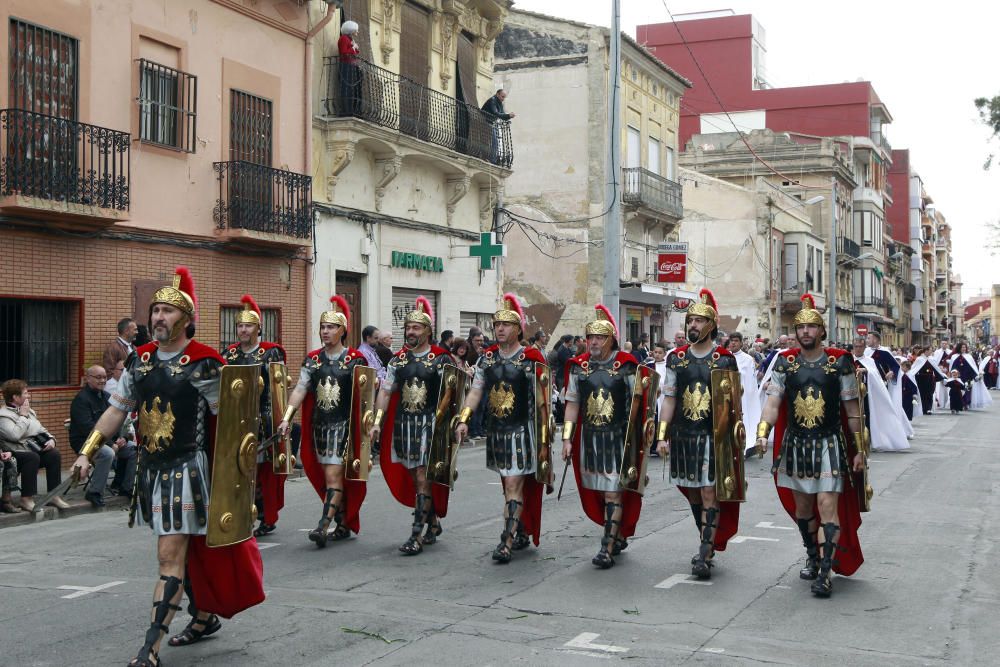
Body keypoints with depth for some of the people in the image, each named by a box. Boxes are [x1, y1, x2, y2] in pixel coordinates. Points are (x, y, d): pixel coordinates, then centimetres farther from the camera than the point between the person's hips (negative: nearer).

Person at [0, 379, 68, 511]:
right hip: (16, 452, -7)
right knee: (32, 457, -37)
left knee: (54, 453, -21)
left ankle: (54, 495, -16)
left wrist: (50, 439, 3)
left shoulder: (29, 411, 20)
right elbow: (15, 435, -24)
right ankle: (26, 499, -29)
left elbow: (41, 430, 25)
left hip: (36, 448, 7)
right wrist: (23, 416, -12)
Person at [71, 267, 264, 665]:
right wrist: (87, 452, 8)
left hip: (186, 469, -7)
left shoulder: (202, 363, -11)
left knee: (171, 557, -8)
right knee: (185, 548, 19)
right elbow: (116, 411, 13)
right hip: (151, 468, 7)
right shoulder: (140, 360, 8)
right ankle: (205, 616, 36)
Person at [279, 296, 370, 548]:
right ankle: (343, 525, 21)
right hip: (319, 425, 5)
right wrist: (287, 417, -9)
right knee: (330, 477, 10)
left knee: (334, 476, -10)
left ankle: (323, 526, -14)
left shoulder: (355, 359, -4)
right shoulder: (313, 359, 7)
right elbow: (300, 389, 2)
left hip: (343, 425, -5)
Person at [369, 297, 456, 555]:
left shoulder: (441, 359, -4)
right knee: (414, 478, 13)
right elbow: (385, 391, 10)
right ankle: (433, 523, 31)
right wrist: (377, 423, 3)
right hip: (403, 424, 5)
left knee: (423, 479, -7)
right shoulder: (398, 360, 9)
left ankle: (417, 535, -6)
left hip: (429, 424, -5)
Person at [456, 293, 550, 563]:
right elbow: (475, 391, 7)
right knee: (509, 484, 15)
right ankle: (521, 533, 29)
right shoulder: (487, 358, 6)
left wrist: (543, 440, -9)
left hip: (521, 430, -6)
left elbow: (541, 402, -8)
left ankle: (507, 542, -9)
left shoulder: (532, 360, -9)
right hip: (496, 430, 6)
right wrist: (463, 420, -7)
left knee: (514, 485, -9)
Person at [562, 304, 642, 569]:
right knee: (597, 491, 12)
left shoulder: (625, 365, -5)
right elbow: (572, 404, 6)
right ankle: (619, 536, 30)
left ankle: (608, 548, -5)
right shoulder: (579, 366, 4)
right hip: (589, 437, 4)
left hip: (618, 437, -4)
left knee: (613, 493, -6)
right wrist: (567, 438, 1)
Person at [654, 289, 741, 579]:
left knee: (709, 493, -7)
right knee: (693, 493, 11)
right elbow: (669, 400, 7)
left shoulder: (724, 359, -2)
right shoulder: (676, 358, 6)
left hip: (713, 436, -4)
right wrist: (662, 436, 1)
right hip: (684, 436, 4)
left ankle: (705, 555, -7)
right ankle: (709, 545, 27)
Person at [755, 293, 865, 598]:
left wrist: (860, 449, 1)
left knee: (827, 505, -11)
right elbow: (773, 401, -5)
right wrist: (763, 433, -22)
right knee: (802, 506, 14)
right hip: (795, 444, 3)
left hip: (829, 444, -3)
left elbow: (852, 409, 1)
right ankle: (813, 558, 35)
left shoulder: (839, 362, -4)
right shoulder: (786, 362, 2)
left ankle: (826, 571, -8)